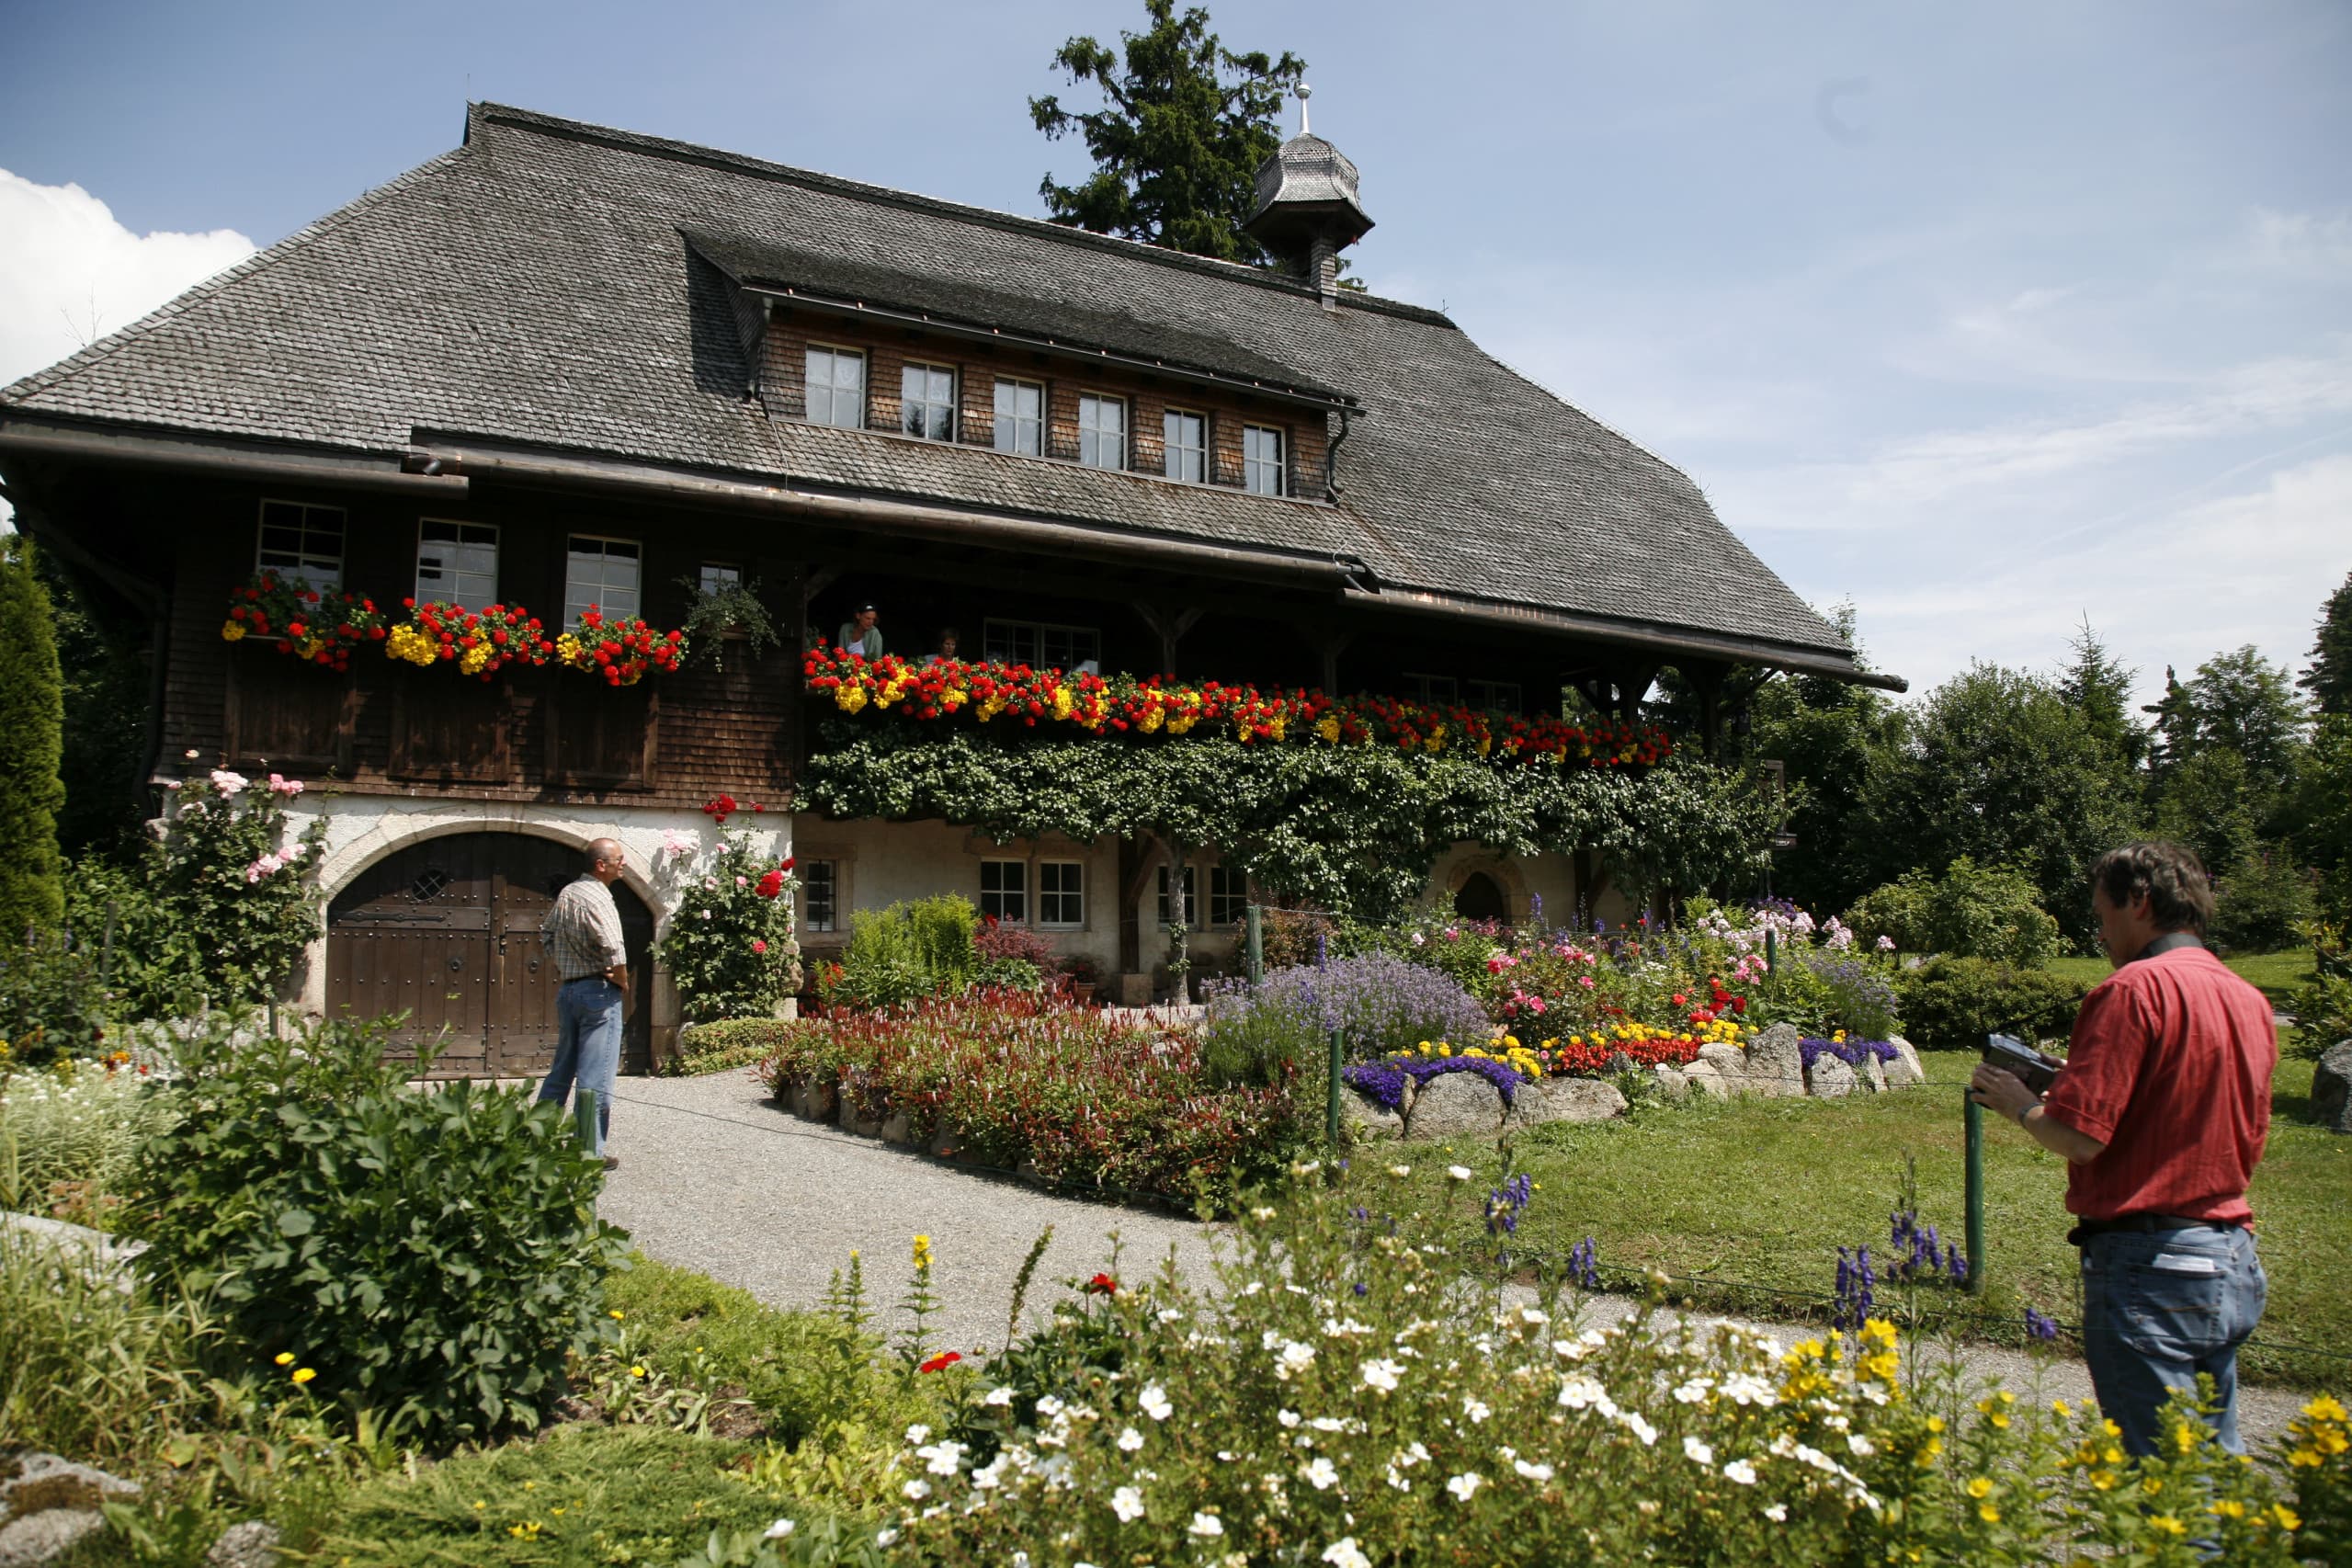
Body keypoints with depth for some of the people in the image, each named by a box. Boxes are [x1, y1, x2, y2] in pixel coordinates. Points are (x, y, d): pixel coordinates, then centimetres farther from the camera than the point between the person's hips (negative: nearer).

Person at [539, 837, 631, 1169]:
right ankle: (589, 1152, 1)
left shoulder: (566, 894, 10)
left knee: (561, 1070, 19)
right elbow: (615, 953, -27)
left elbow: (547, 930, 25)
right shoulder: (597, 899, -17)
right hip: (599, 991, -9)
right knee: (595, 1078, -3)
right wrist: (623, 984, -10)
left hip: (568, 989, 9)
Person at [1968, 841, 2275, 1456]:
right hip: (2235, 1264, 8)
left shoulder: (2136, 987, -15)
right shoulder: (2251, 1000, 10)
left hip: (2151, 1264, -8)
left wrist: (2020, 1104, 1)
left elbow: (2078, 1138, -21)